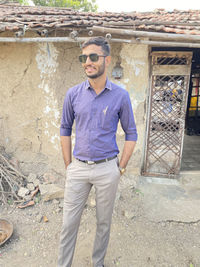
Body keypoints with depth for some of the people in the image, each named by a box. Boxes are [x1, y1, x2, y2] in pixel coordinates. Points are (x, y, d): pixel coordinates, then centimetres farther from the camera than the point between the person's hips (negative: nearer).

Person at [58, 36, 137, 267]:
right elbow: (65, 129, 7)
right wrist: (68, 165, 4)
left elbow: (131, 133, 1)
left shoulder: (120, 95, -6)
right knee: (69, 223, 12)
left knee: (104, 222, 17)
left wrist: (121, 167, -1)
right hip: (78, 168, 1)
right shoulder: (73, 94, -1)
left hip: (107, 169, -1)